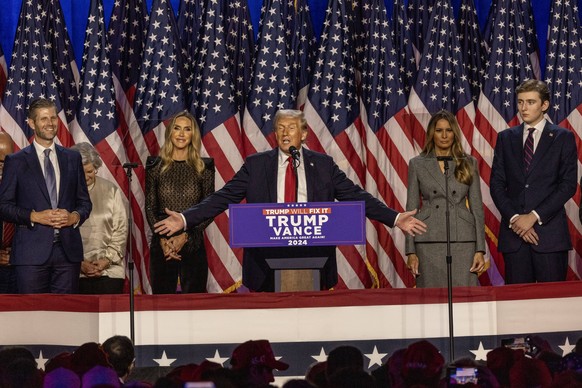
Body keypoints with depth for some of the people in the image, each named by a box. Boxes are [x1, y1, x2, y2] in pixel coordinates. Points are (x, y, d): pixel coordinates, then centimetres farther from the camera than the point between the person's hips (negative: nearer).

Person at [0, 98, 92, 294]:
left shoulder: (72, 158, 14)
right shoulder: (16, 161, 4)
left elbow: (85, 202, 17)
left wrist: (75, 217, -5)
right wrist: (34, 216, -13)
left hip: (68, 249, 3)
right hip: (32, 252, -3)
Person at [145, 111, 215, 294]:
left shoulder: (203, 167, 4)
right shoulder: (156, 166, 6)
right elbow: (150, 208, 5)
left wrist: (185, 236, -10)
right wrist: (162, 239, -9)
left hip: (193, 244, -1)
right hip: (162, 245, 1)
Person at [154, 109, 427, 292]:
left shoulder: (323, 165, 8)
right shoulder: (256, 165, 7)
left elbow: (356, 197, 7)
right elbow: (223, 198, 3)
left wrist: (395, 218, -2)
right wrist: (185, 219, -8)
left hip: (312, 257, 0)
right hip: (268, 258, 0)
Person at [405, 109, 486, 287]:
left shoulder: (469, 163, 9)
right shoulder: (417, 164, 7)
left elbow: (477, 207, 8)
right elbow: (411, 208, 6)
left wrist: (480, 249, 0)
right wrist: (411, 252, -1)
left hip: (463, 240, 0)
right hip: (429, 242, 0)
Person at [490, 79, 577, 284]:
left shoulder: (563, 138, 5)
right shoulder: (506, 138, 13)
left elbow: (568, 185, -3)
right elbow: (496, 184, 9)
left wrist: (534, 216, -11)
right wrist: (514, 218, -7)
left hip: (549, 231, -2)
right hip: (514, 231, 2)